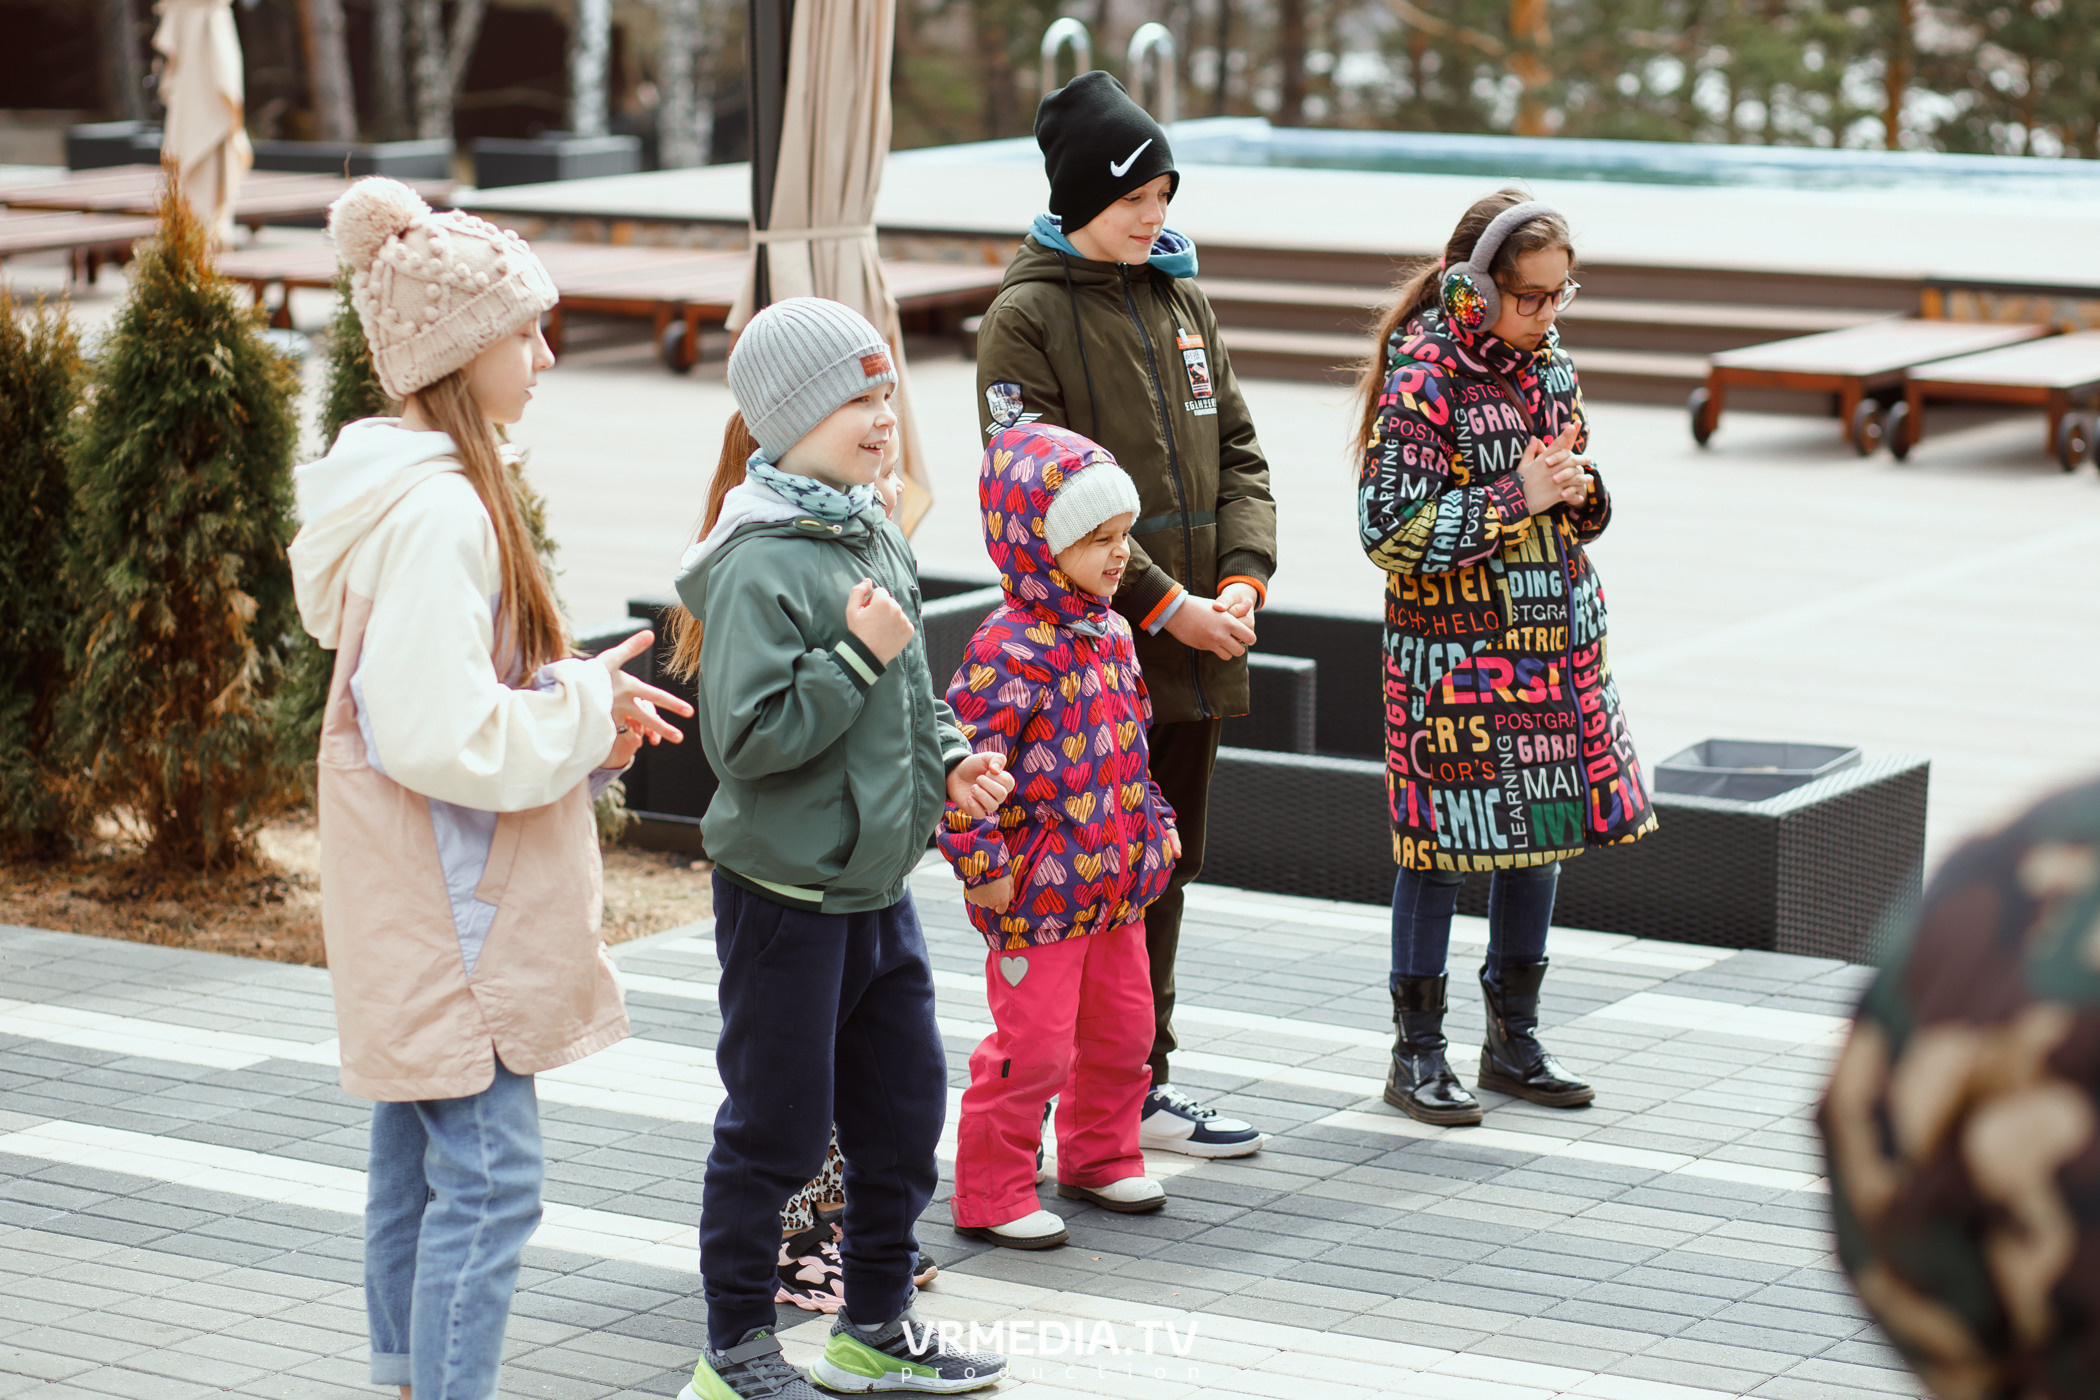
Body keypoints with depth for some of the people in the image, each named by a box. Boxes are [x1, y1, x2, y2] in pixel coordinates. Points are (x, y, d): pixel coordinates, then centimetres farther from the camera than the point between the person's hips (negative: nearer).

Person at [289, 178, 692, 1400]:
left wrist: (590, 703, 6)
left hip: (422, 915, 11)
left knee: (418, 1163, 17)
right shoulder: (439, 514, -22)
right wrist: (589, 708, -15)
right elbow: (439, 736, -27)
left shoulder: (434, 493, 11)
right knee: (488, 1172, -8)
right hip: (453, 916, -11)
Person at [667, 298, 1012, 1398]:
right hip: (785, 893, -9)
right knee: (775, 1127, 1)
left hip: (877, 884, 9)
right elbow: (750, 737, -24)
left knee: (905, 1103, 14)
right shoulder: (760, 567, -19)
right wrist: (855, 654, -25)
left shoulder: (877, 541, 9)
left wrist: (949, 761, 6)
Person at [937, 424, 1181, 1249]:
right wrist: (983, 867, -23)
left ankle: (1099, 1157, 37)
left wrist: (1154, 823, 19)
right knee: (1033, 1046, -2)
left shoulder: (1111, 635, 8)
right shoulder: (1010, 651, -21)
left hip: (1116, 885, 9)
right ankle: (993, 1196, 10)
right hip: (1038, 894, -8)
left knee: (1122, 1028, 18)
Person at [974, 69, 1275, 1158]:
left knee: (1165, 867, 13)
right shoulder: (1028, 315, -7)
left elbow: (1235, 449, 14)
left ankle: (1142, 1084, 24)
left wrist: (1243, 578, -3)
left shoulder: (1182, 299, 14)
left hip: (1196, 657, 6)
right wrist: (1163, 604, -15)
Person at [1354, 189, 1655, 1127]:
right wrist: (1517, 498, -21)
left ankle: (1514, 1040, 24)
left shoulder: (1547, 365, 8)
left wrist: (1577, 492, -5)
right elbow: (1391, 530, -19)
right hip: (1454, 651, -7)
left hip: (1556, 642, 7)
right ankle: (1416, 1055, 10)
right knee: (1441, 843, -1)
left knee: (1542, 831, 12)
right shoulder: (1421, 378, -14)